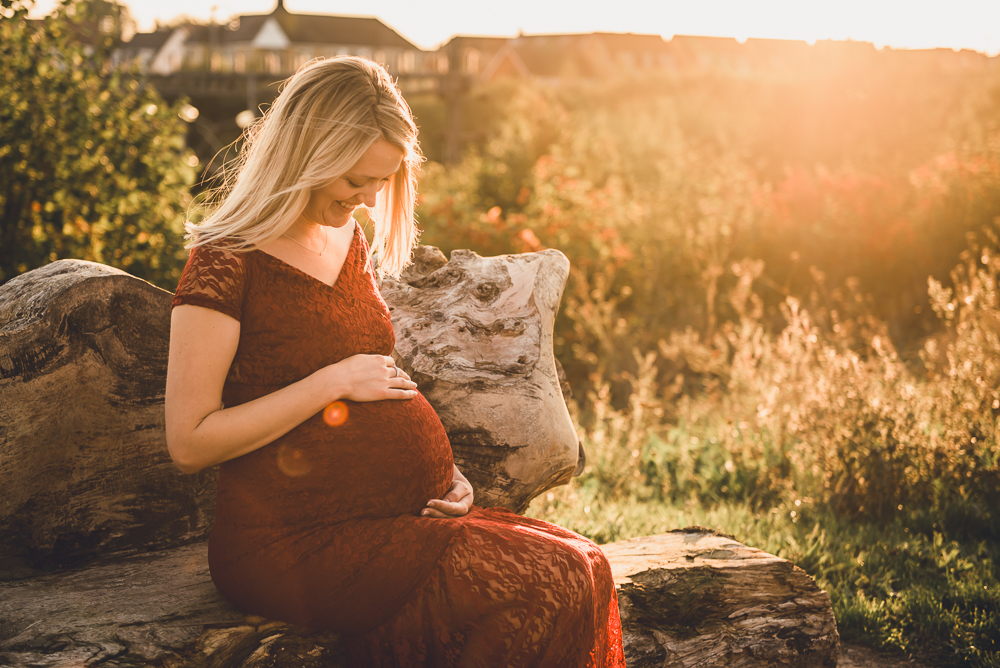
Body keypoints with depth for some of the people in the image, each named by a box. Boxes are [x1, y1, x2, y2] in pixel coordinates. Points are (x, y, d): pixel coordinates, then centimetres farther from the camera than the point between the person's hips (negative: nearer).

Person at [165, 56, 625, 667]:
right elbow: (190, 442, -14)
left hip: (402, 517, 8)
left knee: (580, 568, -13)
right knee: (534, 591, -23)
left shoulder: (349, 239, 15)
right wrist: (332, 382, -15)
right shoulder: (225, 262, -9)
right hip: (293, 544, -8)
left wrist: (441, 468, 9)